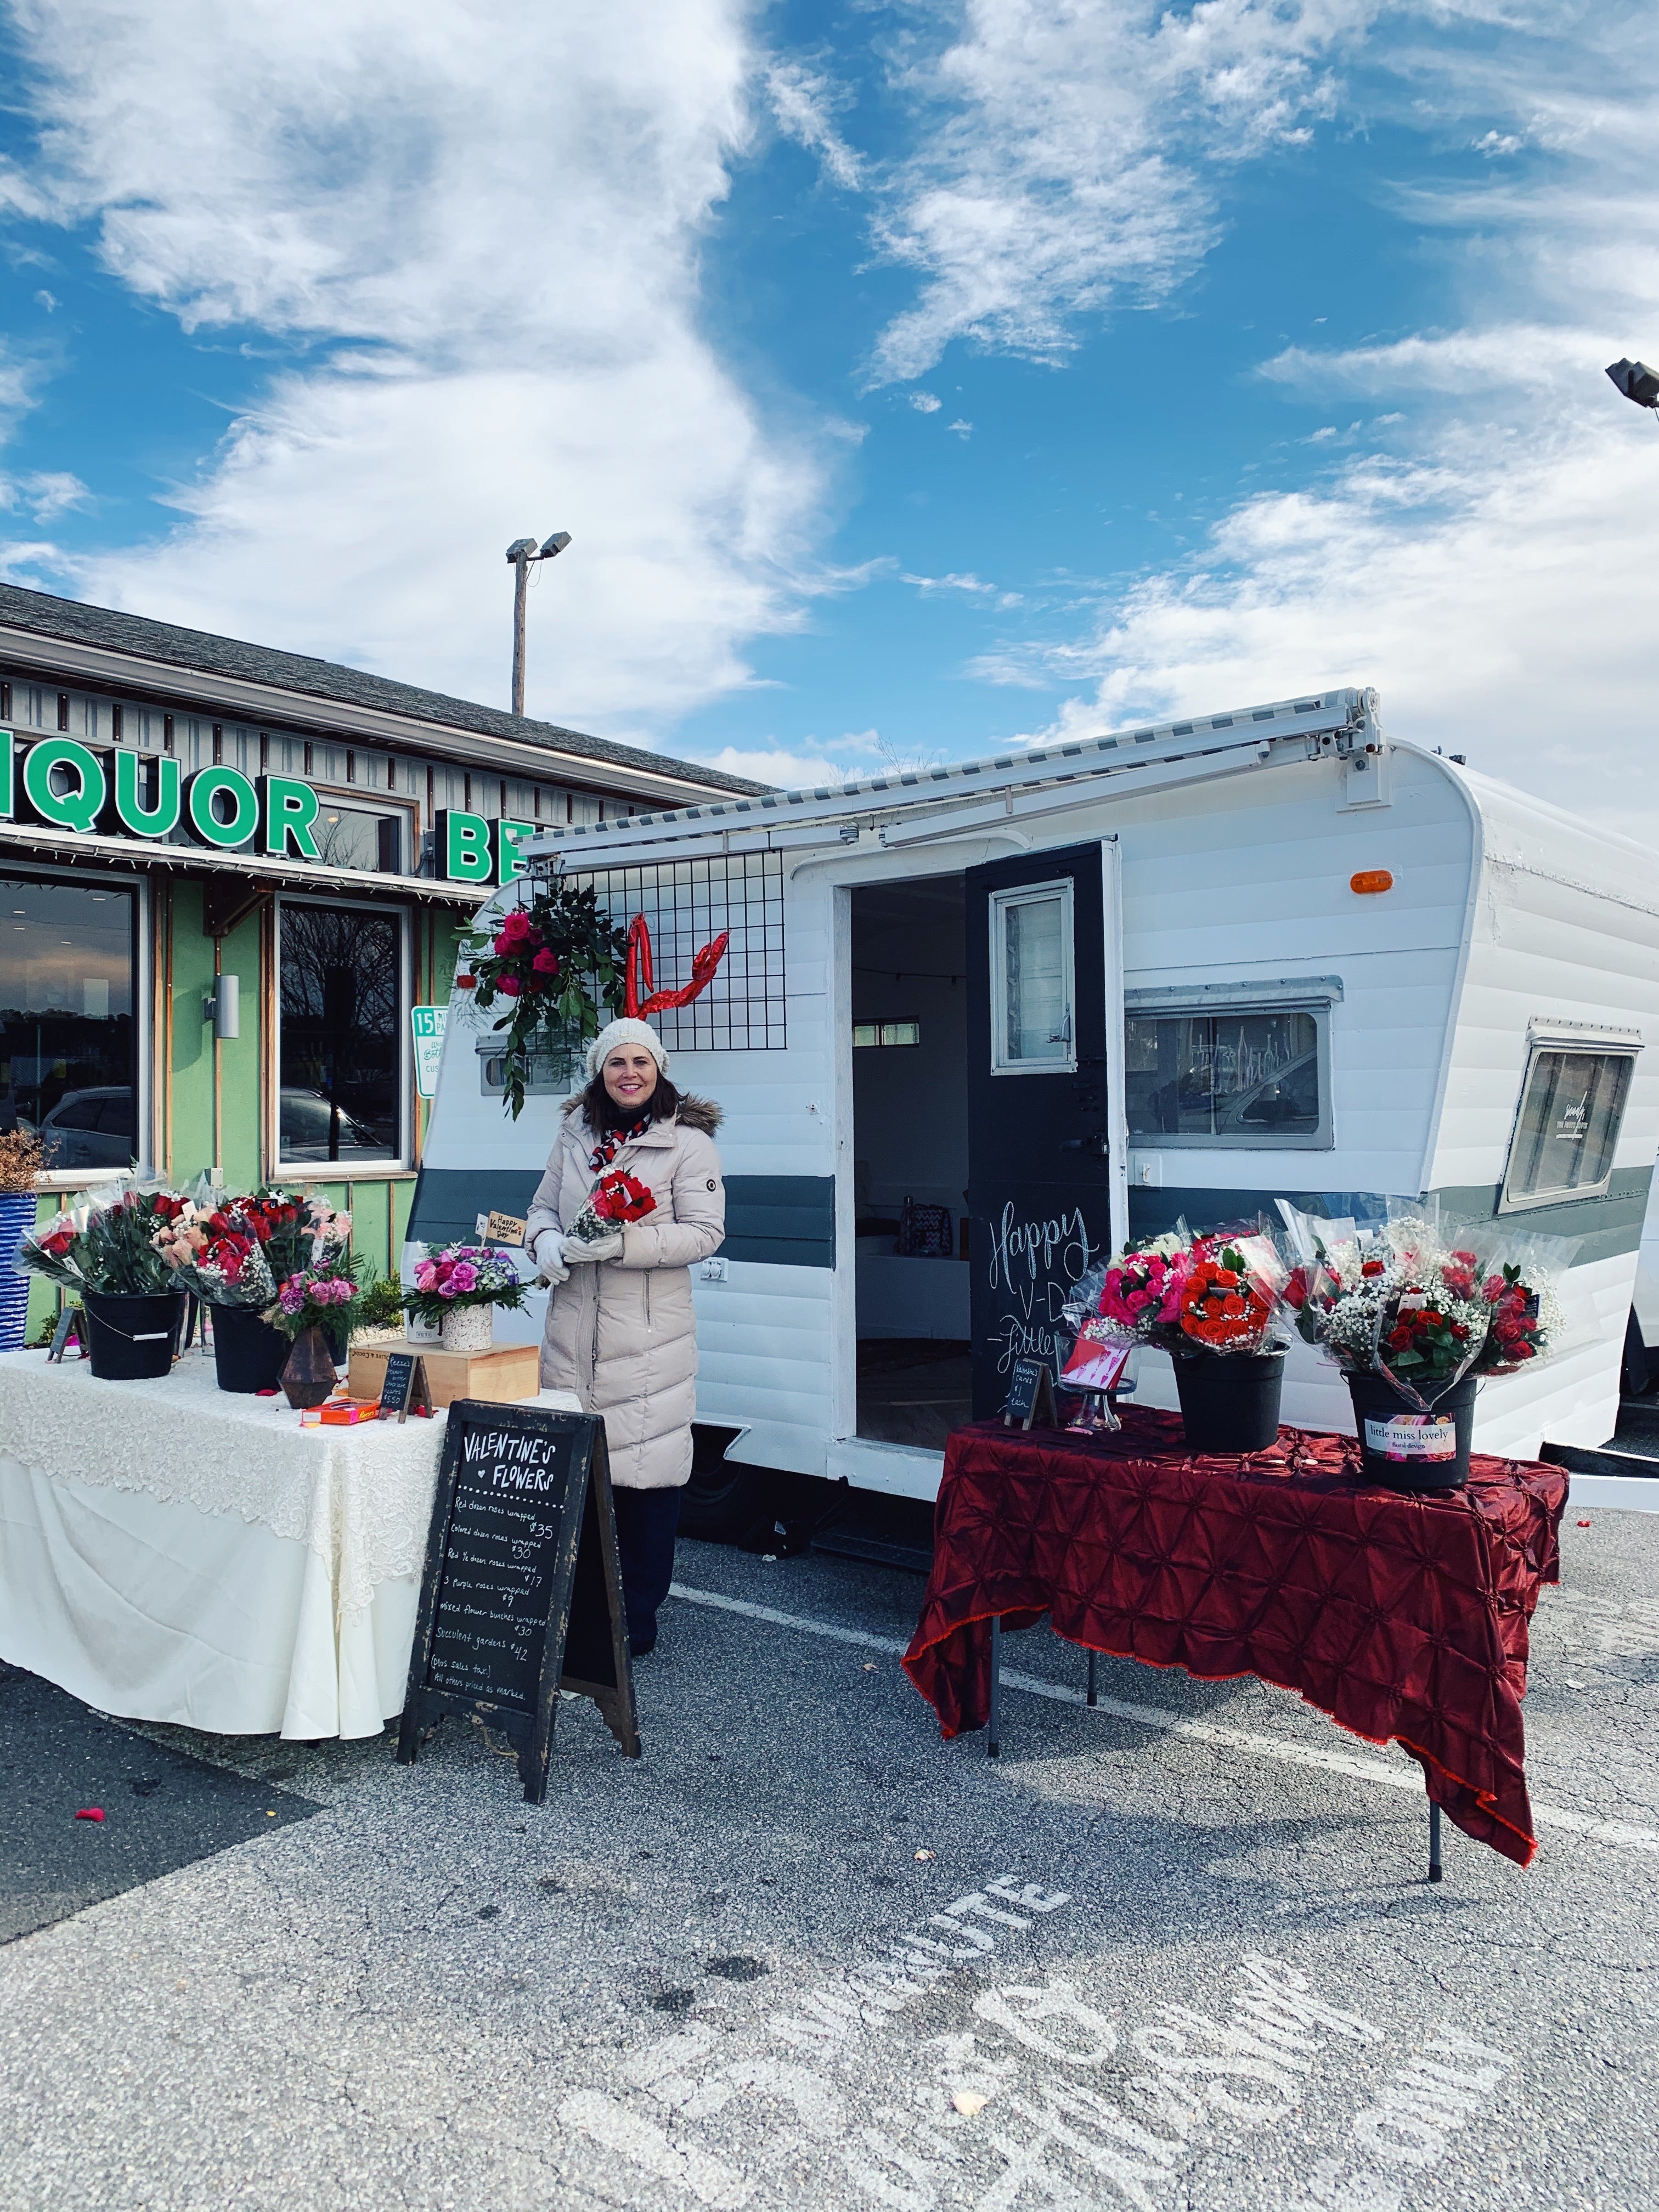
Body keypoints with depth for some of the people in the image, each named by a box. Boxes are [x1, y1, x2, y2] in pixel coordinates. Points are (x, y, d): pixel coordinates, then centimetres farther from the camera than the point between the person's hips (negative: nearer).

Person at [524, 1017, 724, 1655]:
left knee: (647, 1470, 0)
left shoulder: (687, 1141, -4)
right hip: (573, 1330, 5)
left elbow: (706, 1232, -11)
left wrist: (621, 1245, -21)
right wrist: (545, 1240, -3)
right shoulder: (575, 1135, 12)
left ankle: (638, 1615, 15)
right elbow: (543, 1205, 21)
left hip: (649, 1336, -4)